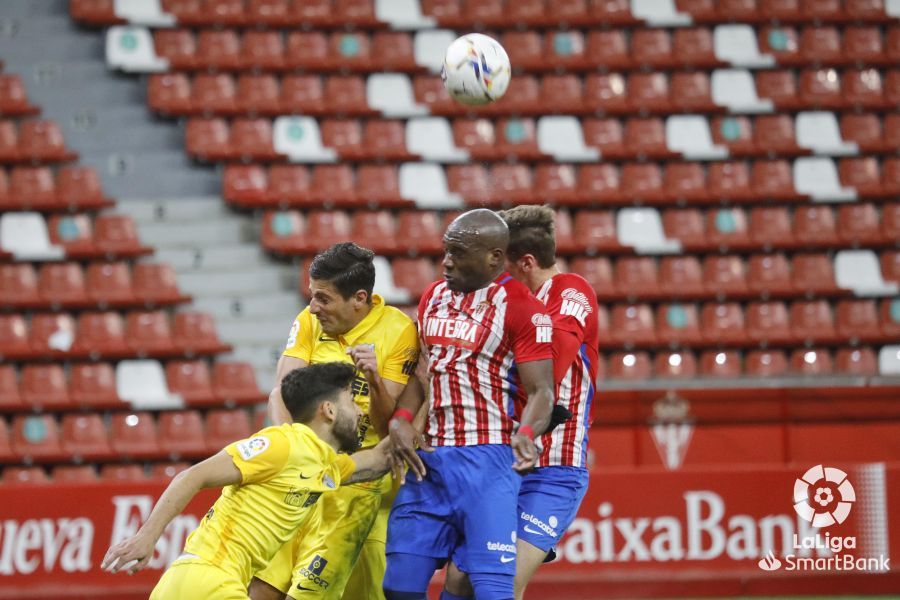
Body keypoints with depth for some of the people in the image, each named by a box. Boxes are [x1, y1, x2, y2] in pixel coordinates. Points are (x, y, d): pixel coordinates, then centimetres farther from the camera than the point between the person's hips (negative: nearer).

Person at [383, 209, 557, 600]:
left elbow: (540, 391, -11)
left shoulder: (520, 307, -8)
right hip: (430, 457, 7)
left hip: (486, 460, -7)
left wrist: (526, 433, -32)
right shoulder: (434, 296, 13)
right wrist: (400, 418, -1)